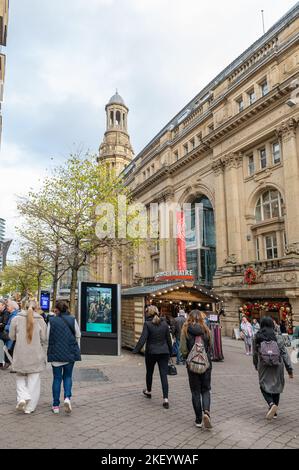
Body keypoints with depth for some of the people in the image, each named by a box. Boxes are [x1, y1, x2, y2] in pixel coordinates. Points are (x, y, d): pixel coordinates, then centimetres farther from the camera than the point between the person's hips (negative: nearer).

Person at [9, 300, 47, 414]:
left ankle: (22, 397, 1)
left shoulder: (16, 319, -4)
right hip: (36, 356, -1)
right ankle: (29, 407, 14)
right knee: (33, 381, 11)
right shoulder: (40, 320, -7)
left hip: (20, 355, 1)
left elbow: (12, 337, 1)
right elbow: (44, 339, -5)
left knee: (20, 377, 21)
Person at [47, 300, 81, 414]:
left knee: (57, 378, 10)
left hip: (56, 353, -1)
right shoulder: (72, 319, -4)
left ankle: (56, 405, 15)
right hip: (70, 353, 1)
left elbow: (47, 337, -2)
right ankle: (67, 397, -5)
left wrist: (51, 347, 15)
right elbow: (78, 335, 2)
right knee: (68, 376, 15)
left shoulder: (52, 321, -7)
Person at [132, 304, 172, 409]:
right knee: (164, 375, 1)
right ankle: (165, 399, -6)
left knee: (149, 373, 20)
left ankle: (148, 391, 40)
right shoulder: (164, 323, 1)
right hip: (164, 352, 2)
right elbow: (169, 339, 6)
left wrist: (136, 350, -10)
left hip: (151, 352, -2)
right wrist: (170, 351, 17)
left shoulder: (147, 324, -11)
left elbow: (142, 339, -16)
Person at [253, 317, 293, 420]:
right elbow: (284, 354, -7)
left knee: (264, 386, 11)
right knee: (276, 387, 16)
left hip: (263, 367, 0)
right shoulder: (278, 337, -7)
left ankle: (271, 404, -16)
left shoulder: (257, 338, -3)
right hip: (277, 367, 1)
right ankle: (274, 412, 23)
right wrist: (289, 369, -1)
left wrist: (256, 366, 23)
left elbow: (255, 354, 7)